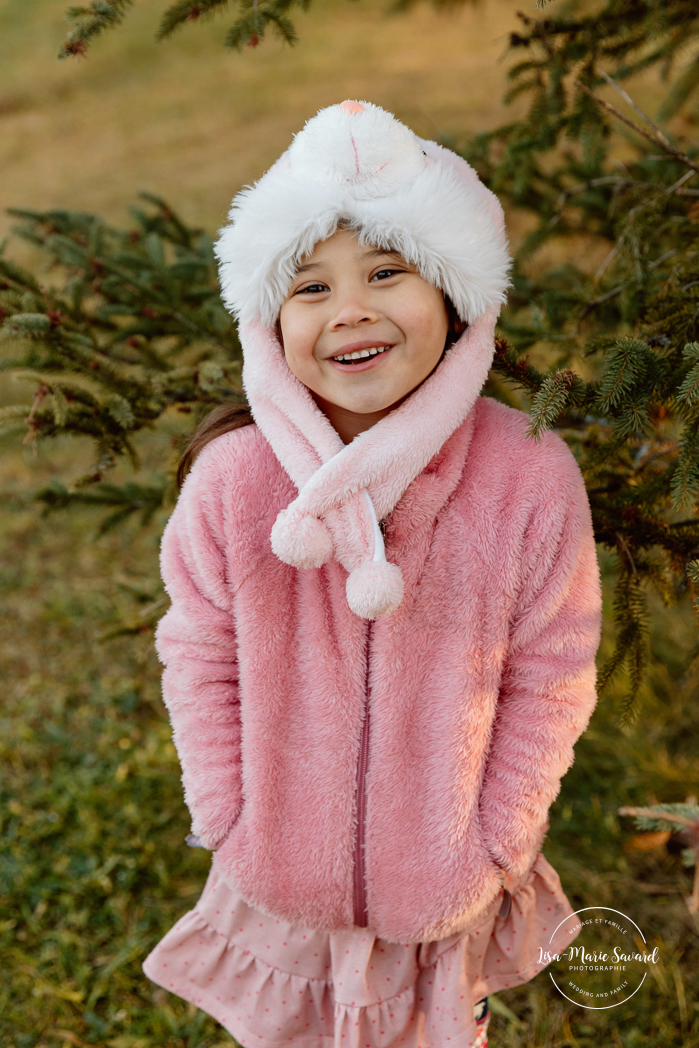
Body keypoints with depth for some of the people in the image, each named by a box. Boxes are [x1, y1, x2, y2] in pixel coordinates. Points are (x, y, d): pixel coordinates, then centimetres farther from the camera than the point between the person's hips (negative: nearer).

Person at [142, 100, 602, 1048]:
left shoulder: (532, 480, -23)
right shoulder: (231, 477, -23)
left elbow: (549, 679, -10)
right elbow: (199, 657, -8)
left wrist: (503, 841, -4)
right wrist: (225, 817, -4)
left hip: (448, 871, 0)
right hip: (282, 862, 1)